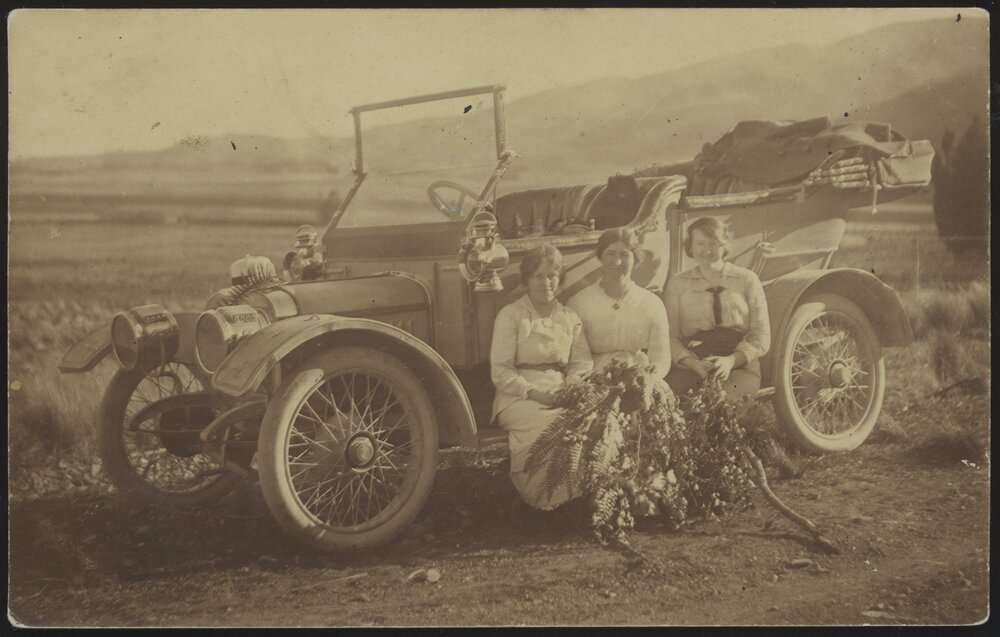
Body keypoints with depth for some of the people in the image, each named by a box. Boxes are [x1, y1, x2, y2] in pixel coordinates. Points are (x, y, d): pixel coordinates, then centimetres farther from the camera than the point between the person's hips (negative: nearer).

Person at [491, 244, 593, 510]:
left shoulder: (569, 318, 17)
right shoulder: (510, 316, 3)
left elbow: (581, 364, 13)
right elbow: (500, 371, -3)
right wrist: (533, 392, -17)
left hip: (560, 395, 4)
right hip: (518, 397, -4)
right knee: (551, 426, -35)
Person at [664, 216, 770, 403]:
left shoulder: (746, 279, 13)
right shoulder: (678, 284, 15)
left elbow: (761, 336, 6)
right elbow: (670, 337, 5)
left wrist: (731, 360, -12)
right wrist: (694, 364, -15)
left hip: (740, 363, -1)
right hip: (692, 363, 1)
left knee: (728, 398, -35)